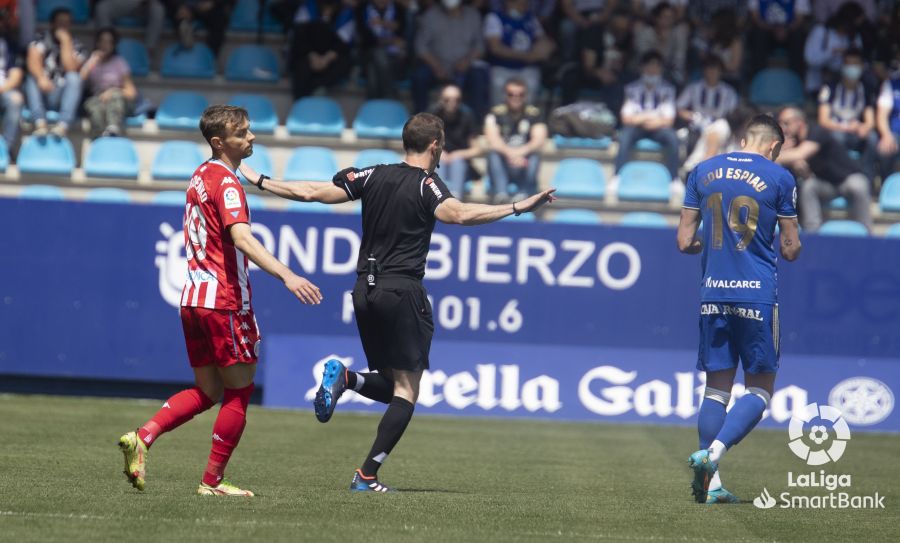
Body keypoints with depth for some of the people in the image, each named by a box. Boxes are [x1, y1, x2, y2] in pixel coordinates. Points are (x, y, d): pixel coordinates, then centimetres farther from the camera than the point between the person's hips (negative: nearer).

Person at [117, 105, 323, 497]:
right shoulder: (225, 182, -13)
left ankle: (142, 438, -3)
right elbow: (241, 238, -28)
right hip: (224, 300, -9)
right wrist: (287, 276, -37)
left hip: (194, 298, 9)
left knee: (206, 393, 15)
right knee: (239, 392, 3)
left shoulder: (201, 176, 15)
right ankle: (213, 481, 5)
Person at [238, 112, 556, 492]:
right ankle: (367, 475, -10)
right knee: (407, 390, 0)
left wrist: (258, 181, 18)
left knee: (390, 385, 18)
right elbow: (458, 214, -27)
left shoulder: (374, 176, 8)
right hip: (402, 291, -6)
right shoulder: (426, 185, -7)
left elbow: (311, 193, 7)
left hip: (365, 290, 6)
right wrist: (519, 207, -29)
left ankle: (345, 377, -12)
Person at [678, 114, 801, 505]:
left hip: (713, 293, 4)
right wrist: (789, 248, 24)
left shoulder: (703, 172, 9)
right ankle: (713, 452, -17)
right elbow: (791, 250, 1)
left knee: (717, 387, 9)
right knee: (759, 389, 5)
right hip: (757, 294, -4)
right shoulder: (779, 178, -1)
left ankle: (710, 484, 2)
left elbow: (684, 242, 8)